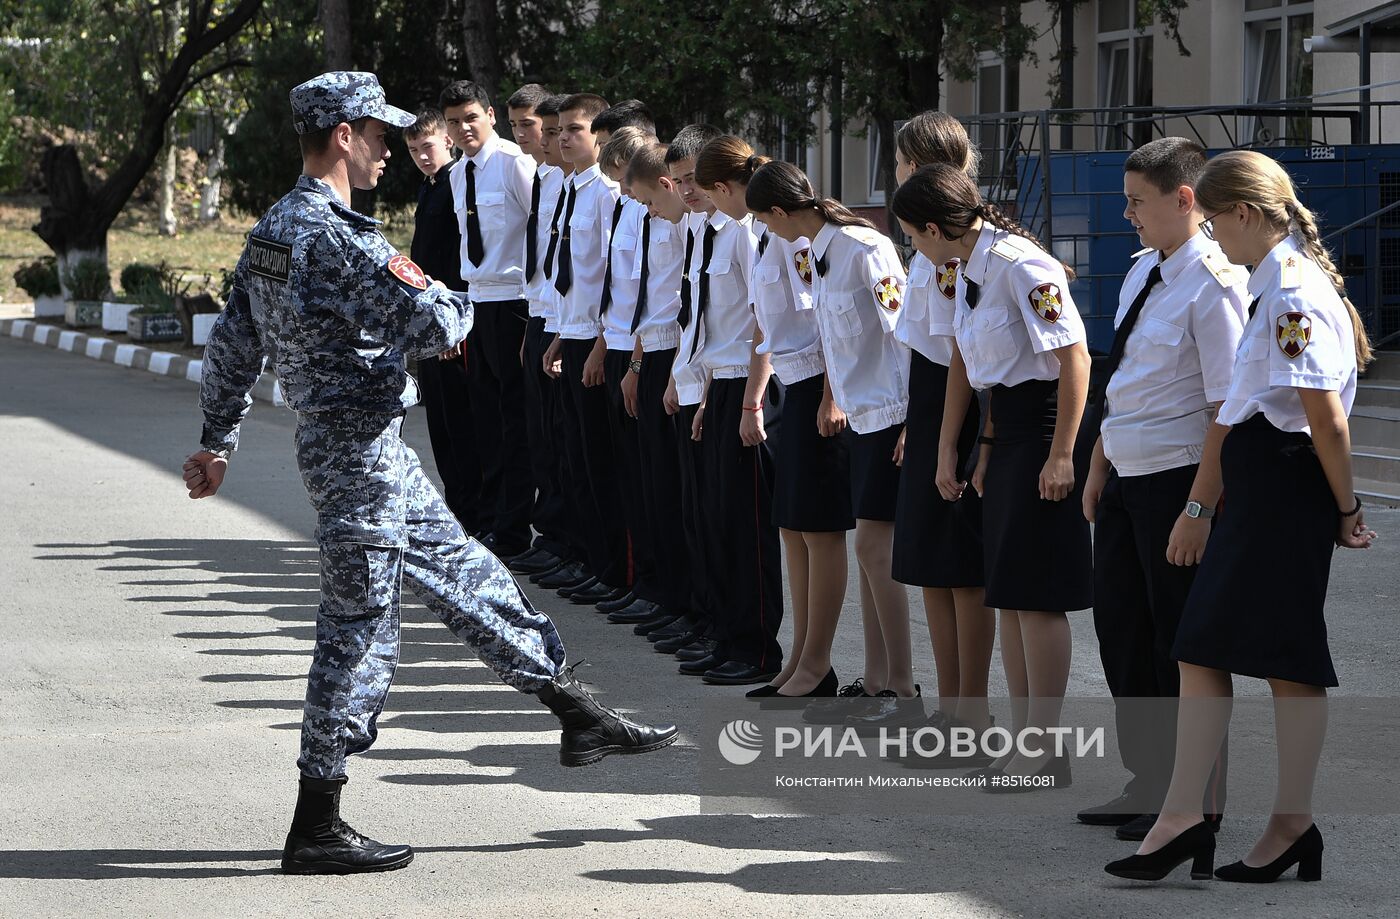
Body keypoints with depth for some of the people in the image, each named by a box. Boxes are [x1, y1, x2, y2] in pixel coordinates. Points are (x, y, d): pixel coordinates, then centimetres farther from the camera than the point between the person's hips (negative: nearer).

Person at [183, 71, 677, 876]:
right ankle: (317, 827, 1)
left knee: (468, 576, 17)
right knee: (360, 629, -4)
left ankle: (580, 717, 28)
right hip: (361, 451, -10)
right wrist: (455, 302, 1)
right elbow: (436, 326, -22)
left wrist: (217, 441, 25)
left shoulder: (271, 233, 10)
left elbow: (233, 347, 17)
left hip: (372, 452, 10)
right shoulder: (337, 237, -21)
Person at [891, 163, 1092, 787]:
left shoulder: (1020, 266, -19)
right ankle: (1022, 742, 17)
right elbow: (964, 362, 18)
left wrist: (1061, 455, -20)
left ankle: (1044, 750, 0)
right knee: (1007, 594, 11)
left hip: (1042, 428, -9)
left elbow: (1074, 357, -20)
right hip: (1004, 429, 9)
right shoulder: (969, 268, 9)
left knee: (1033, 593, -6)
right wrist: (948, 450, 21)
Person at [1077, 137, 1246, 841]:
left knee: (1181, 646, 1)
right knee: (1120, 628, 14)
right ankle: (1147, 782, 28)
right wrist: (1098, 469, 18)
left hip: (1178, 482, -9)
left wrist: (1199, 508, -23)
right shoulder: (1142, 274, 10)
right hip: (1126, 480, 9)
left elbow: (1229, 410, -21)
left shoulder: (1213, 284, -18)